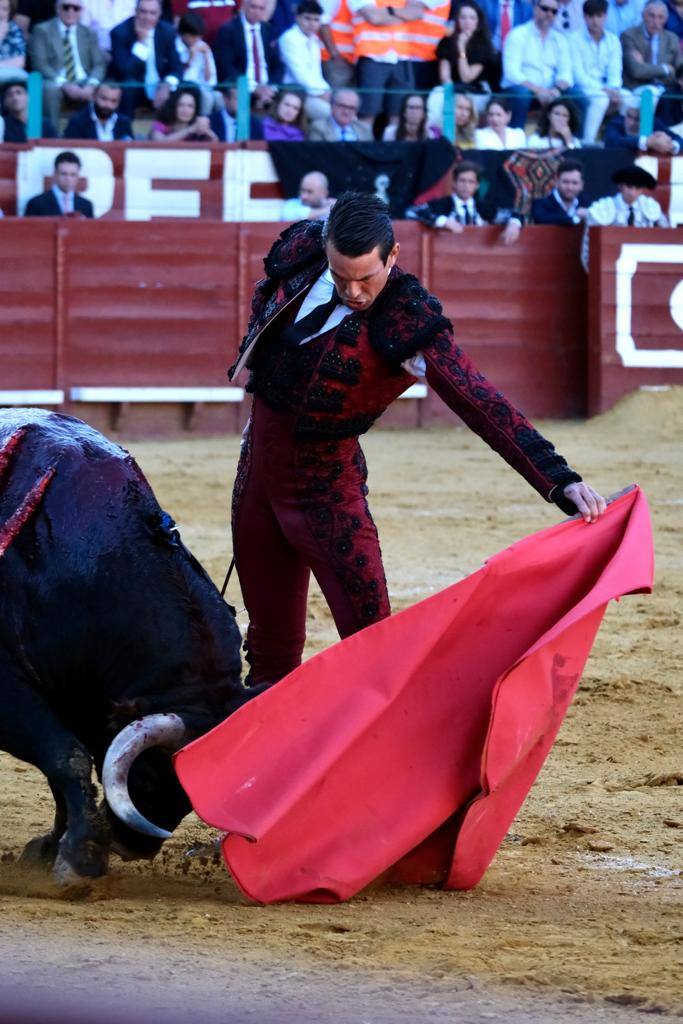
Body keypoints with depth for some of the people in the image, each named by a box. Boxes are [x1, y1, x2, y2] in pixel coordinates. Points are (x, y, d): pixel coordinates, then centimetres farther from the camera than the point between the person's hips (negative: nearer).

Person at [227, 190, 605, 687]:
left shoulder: (409, 322, -25)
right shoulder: (299, 252, -11)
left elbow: (482, 403, -31)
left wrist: (558, 479, -39)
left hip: (326, 483, -4)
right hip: (257, 471, 4)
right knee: (271, 644, 15)